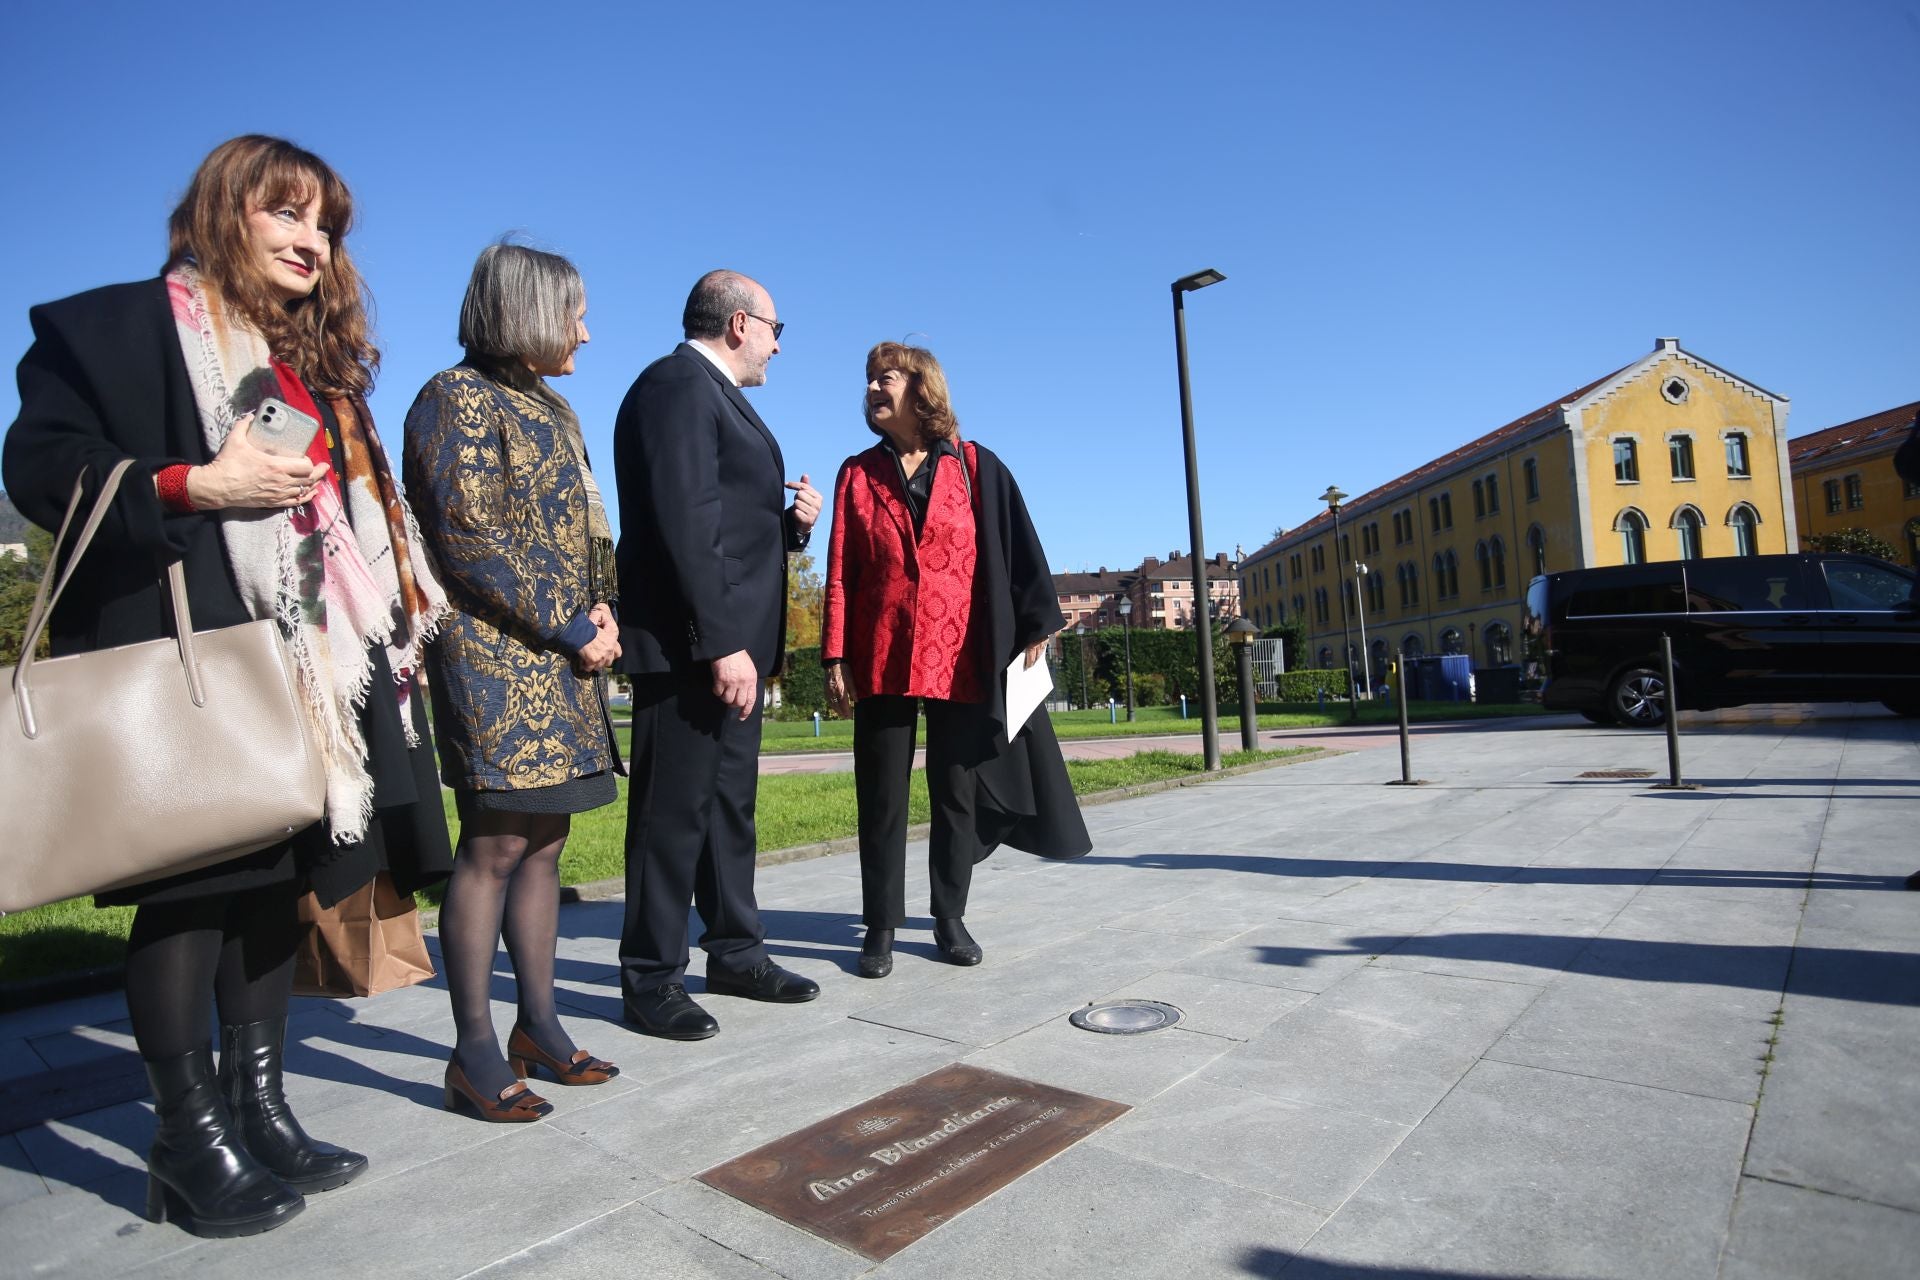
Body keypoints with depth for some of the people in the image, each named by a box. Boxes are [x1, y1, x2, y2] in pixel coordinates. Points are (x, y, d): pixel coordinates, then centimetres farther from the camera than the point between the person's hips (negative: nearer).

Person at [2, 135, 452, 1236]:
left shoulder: (318, 361, 22)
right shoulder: (120, 325, 1)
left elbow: (362, 511, 23)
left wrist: (399, 622, 14)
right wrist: (193, 486, -20)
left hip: (314, 661, 7)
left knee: (278, 878, 9)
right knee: (195, 885, -3)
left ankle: (261, 1109, 20)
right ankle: (191, 1139, 11)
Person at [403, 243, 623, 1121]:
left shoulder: (552, 409, 20)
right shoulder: (458, 398, -5)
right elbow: (469, 540, -14)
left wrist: (601, 611, 2)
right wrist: (572, 630, -13)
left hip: (562, 658, 8)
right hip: (494, 653, -8)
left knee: (544, 842, 10)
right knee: (494, 845, -5)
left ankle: (538, 1025, 20)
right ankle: (474, 1052, 7)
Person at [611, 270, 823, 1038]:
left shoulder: (716, 396, 21)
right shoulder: (677, 385, -10)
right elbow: (683, 525, -21)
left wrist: (793, 523, 4)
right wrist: (722, 644, -24)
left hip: (732, 641, 10)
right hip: (690, 648, -10)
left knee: (730, 803, 15)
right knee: (674, 811, -1)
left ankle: (736, 954, 27)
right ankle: (652, 979, 12)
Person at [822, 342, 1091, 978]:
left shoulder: (976, 468, 6)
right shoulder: (858, 474, 10)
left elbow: (1018, 549, 2)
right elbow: (840, 572, 6)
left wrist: (1036, 625, -7)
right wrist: (836, 656, -1)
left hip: (961, 658, -1)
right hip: (883, 659, 1)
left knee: (957, 792, 7)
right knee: (881, 797, 4)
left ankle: (950, 918, 22)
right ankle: (881, 927, 16)